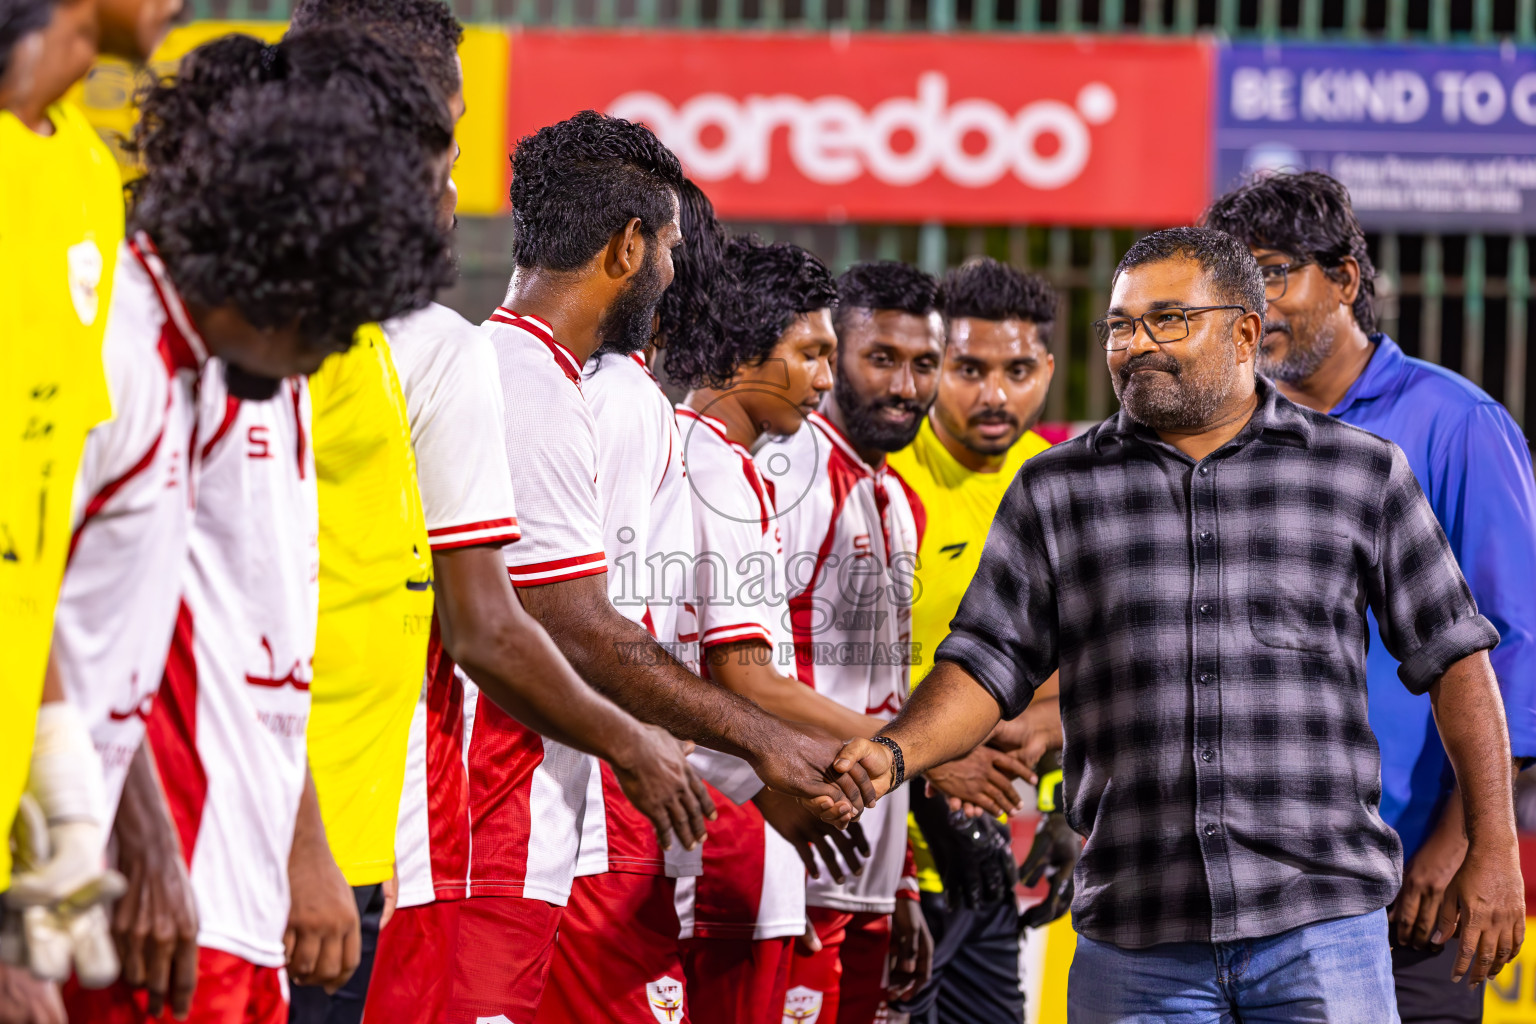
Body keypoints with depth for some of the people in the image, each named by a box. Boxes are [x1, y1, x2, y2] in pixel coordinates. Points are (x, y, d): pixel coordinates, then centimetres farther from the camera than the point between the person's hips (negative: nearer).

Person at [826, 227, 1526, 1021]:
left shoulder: (1360, 474, 7)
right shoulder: (1056, 492, 9)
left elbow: (1454, 657, 9)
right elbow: (987, 665, 7)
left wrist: (1492, 850, 4)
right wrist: (891, 754, -13)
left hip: (1321, 932, -1)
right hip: (1135, 945, 1)